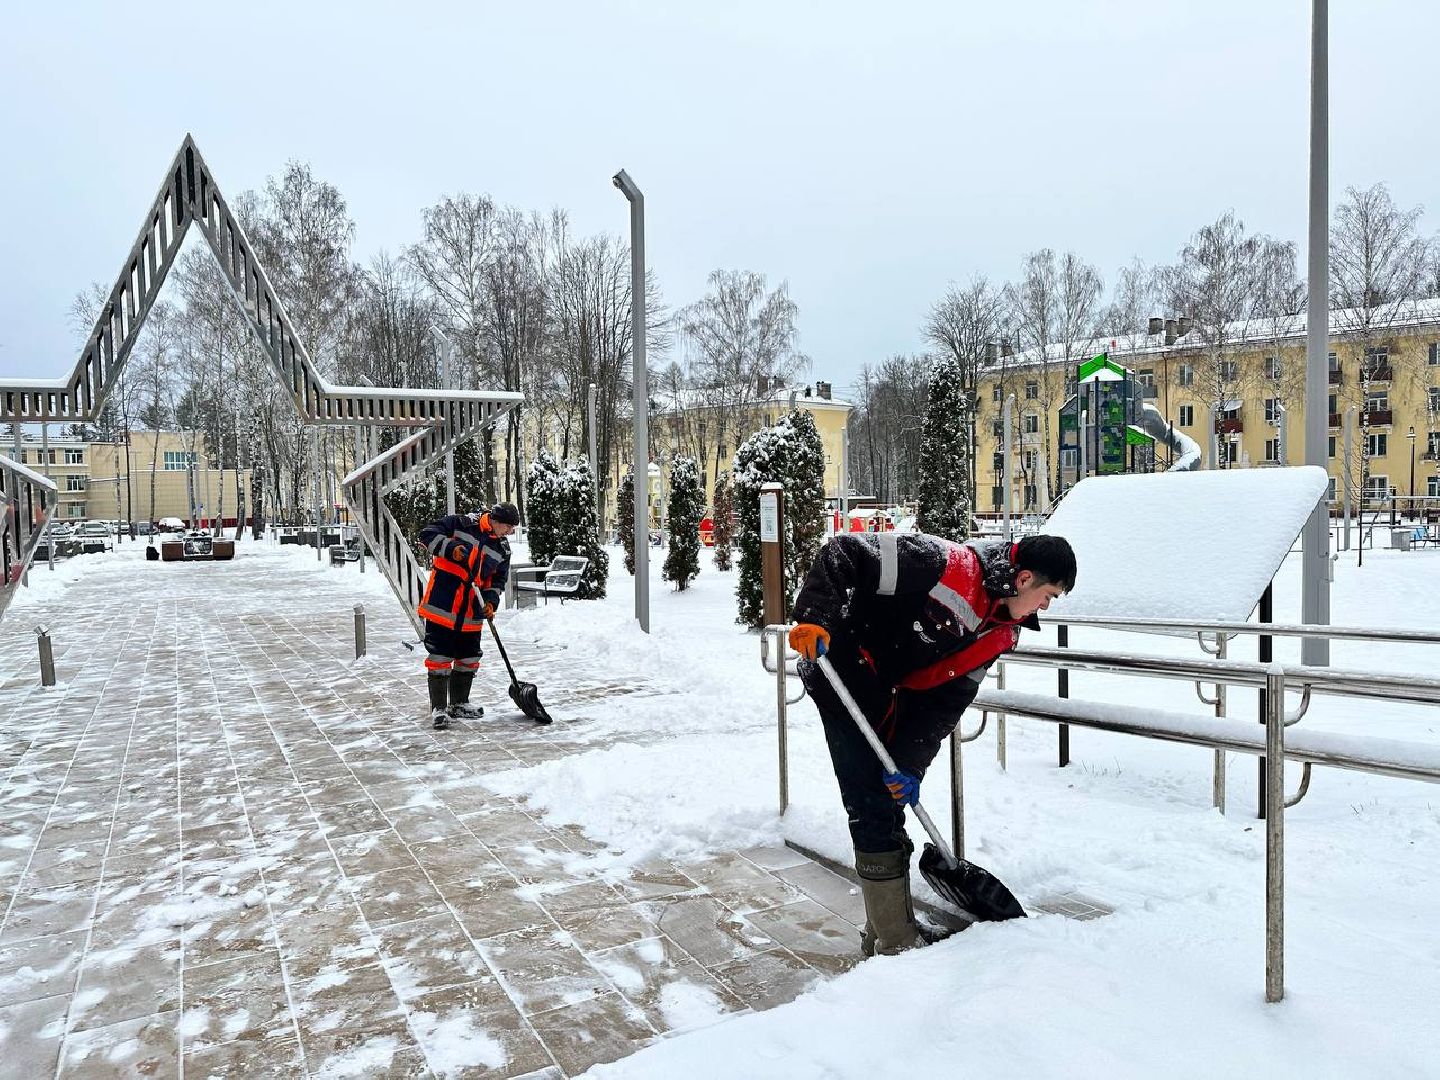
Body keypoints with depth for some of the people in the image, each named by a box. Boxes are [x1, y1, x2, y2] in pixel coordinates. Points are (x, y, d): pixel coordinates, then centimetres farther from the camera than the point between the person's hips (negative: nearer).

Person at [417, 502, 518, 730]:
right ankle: (438, 708, 6)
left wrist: (491, 600, -3)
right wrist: (450, 547, -23)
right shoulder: (461, 524, -6)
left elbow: (497, 580, 14)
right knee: (440, 657, -4)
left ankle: (458, 704, 29)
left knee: (469, 659, 13)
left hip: (471, 613, 6)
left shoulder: (503, 548, 9)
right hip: (442, 606, -6)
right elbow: (428, 534, -9)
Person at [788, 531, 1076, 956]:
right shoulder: (945, 565, -26)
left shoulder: (1002, 631, 0)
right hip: (836, 662, -9)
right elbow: (843, 551, -25)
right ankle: (895, 945, 5)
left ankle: (882, 935, 30)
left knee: (891, 800, 15)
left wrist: (911, 761, -12)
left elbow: (947, 699, -2)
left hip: (882, 688, 9)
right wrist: (816, 619, -35)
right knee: (873, 806, -7)